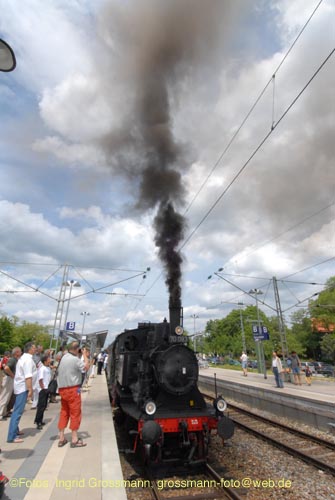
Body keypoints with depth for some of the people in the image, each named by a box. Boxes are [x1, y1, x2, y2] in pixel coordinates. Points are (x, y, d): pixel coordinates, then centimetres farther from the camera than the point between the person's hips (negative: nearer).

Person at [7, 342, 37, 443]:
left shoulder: (24, 357, 12)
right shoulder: (28, 359, -21)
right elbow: (28, 376, -25)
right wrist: (30, 390, -23)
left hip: (20, 386, 11)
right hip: (23, 387, -11)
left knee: (17, 410, 20)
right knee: (18, 412, -7)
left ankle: (15, 430, 32)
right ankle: (12, 436, -4)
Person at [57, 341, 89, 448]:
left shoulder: (63, 357, 2)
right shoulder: (75, 359, -22)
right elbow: (86, 366, -14)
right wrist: (84, 355, -3)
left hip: (62, 389, 8)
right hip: (72, 389, -8)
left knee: (64, 412, 17)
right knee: (75, 413, 4)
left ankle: (61, 438, 24)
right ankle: (74, 440, 11)